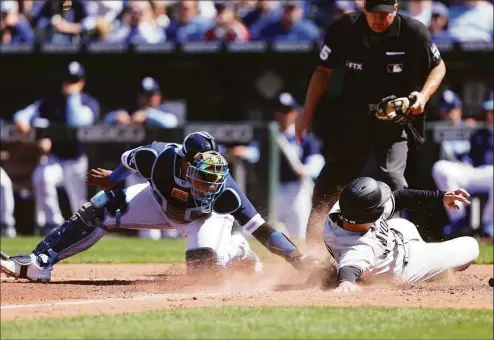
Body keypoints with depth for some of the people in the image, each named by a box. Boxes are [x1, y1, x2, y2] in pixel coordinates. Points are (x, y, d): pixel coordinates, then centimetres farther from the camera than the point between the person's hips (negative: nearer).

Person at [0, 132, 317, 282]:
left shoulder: (223, 189, -42)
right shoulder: (157, 157, -38)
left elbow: (260, 226, -40)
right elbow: (130, 159, -13)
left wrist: (298, 259, -46)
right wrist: (111, 179, 7)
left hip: (207, 216, -3)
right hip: (162, 202, 3)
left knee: (203, 264, -32)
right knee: (98, 210, -8)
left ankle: (237, 251, 3)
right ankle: (39, 264, -1)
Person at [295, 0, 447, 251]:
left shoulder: (414, 33, -12)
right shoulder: (343, 29, -8)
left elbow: (438, 66, 4)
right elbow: (324, 71, 5)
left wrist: (424, 95, -15)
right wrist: (307, 114, 2)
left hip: (395, 120, -2)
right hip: (352, 116, 2)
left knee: (390, 177, -19)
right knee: (332, 180, 1)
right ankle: (312, 249, 4)